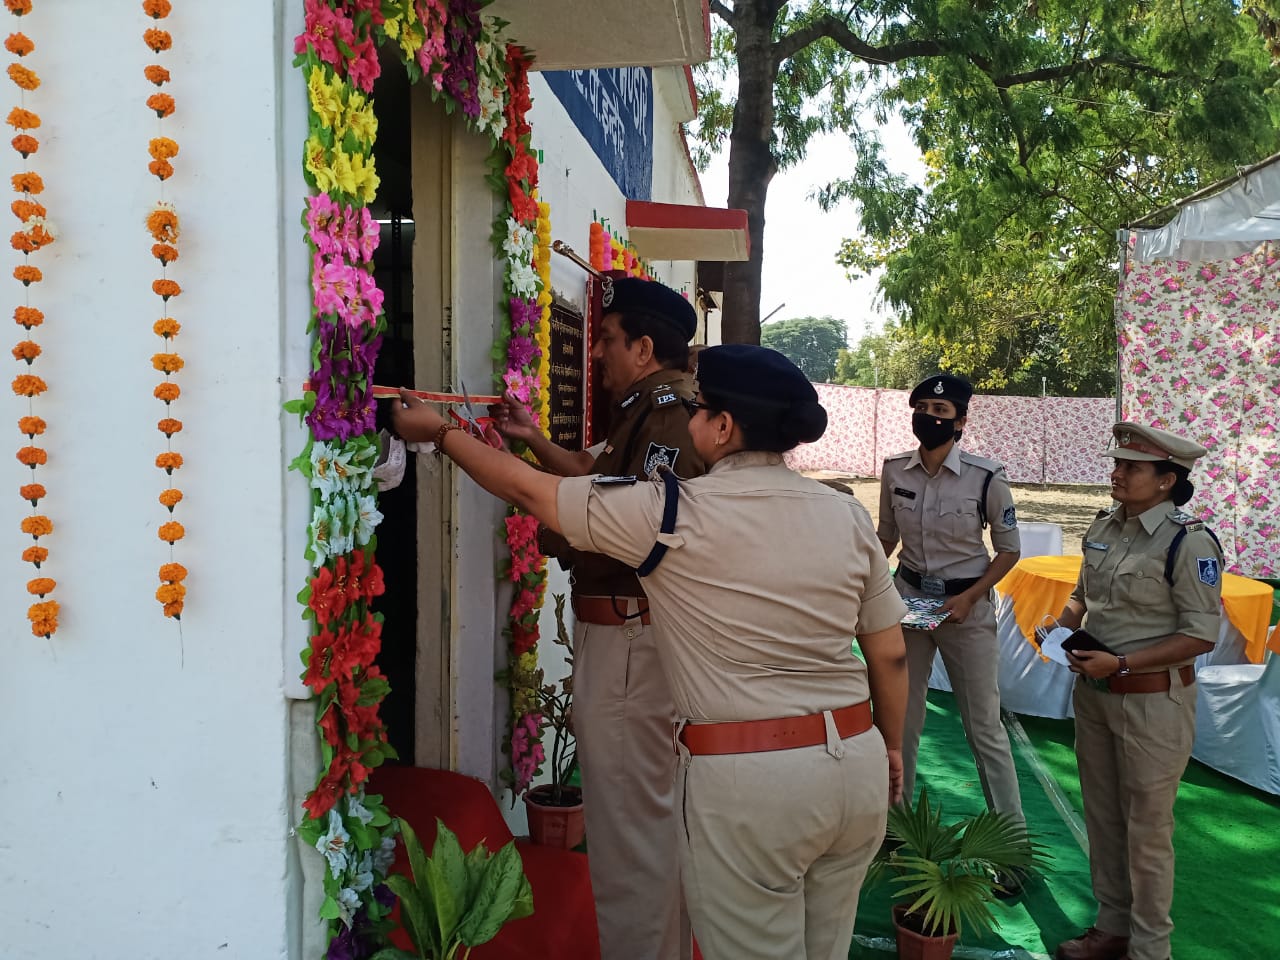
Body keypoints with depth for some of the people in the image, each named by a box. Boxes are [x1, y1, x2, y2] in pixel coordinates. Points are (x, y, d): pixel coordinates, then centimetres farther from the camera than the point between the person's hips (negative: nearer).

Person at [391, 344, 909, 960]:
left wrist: (439, 431, 13)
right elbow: (891, 656, 7)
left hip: (747, 782, -6)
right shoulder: (848, 517, 1)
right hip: (855, 763, 6)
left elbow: (529, 491, -1)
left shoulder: (673, 516, -12)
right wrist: (891, 746, 24)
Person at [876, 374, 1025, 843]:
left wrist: (969, 597, -15)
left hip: (965, 607, -3)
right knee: (900, 717, 12)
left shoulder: (985, 477, -13)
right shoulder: (895, 471, -3)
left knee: (984, 726, 3)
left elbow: (1009, 549, -3)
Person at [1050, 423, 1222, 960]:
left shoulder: (1189, 542, -17)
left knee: (1146, 829, 8)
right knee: (1102, 817, 18)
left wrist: (1120, 663, -22)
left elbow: (1201, 635, -17)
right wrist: (1063, 624, -4)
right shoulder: (1104, 526, 3)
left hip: (1153, 700, -7)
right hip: (1093, 693, 7)